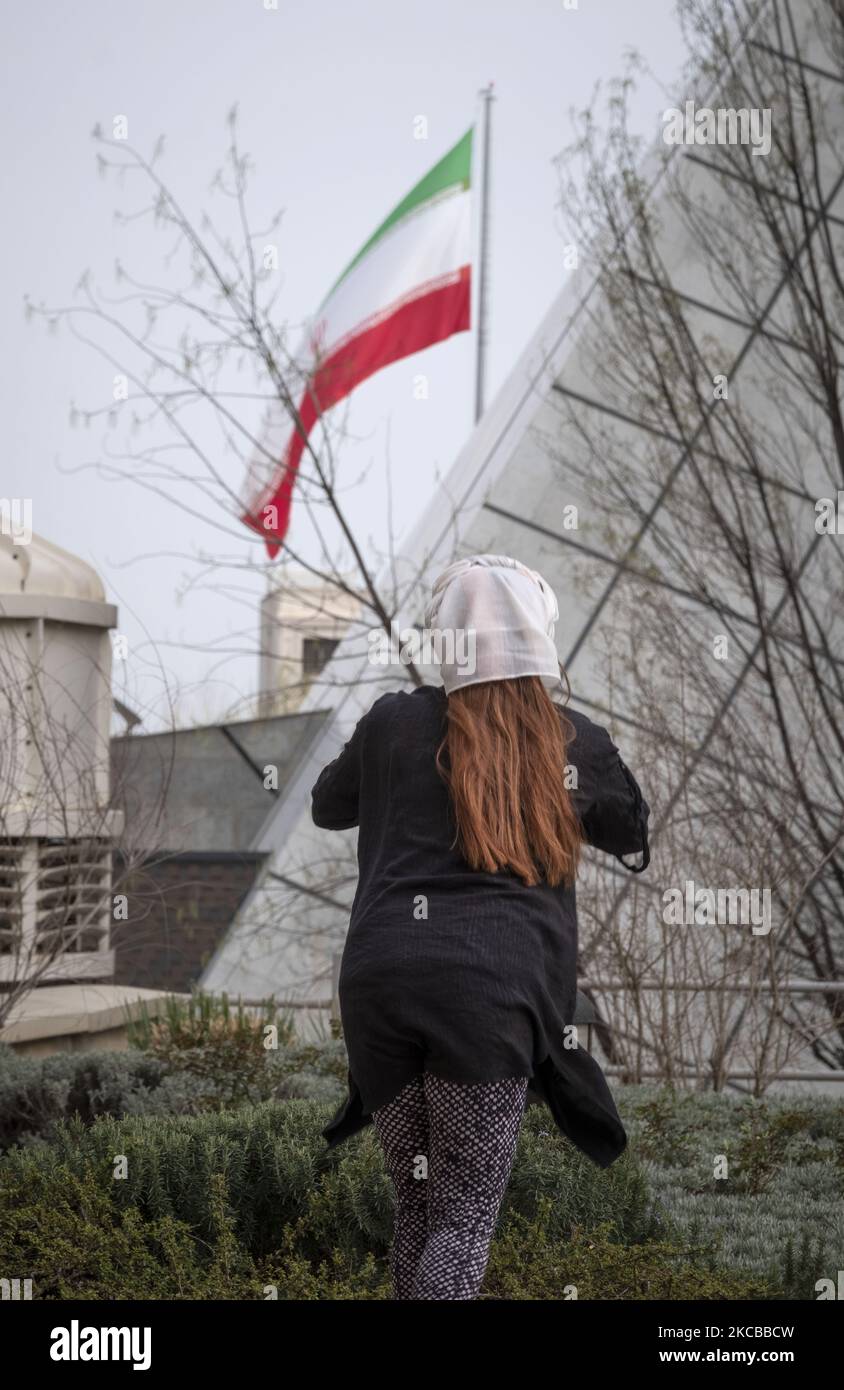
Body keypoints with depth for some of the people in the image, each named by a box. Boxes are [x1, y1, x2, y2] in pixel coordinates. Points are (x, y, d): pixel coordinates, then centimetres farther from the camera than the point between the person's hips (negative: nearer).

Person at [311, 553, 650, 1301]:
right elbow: (645, 839, 27)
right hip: (490, 982, -2)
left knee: (417, 1201, 16)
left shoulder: (394, 721, 11)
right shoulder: (574, 743, 9)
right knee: (468, 1212, 0)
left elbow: (328, 806, 30)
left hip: (379, 977, 2)